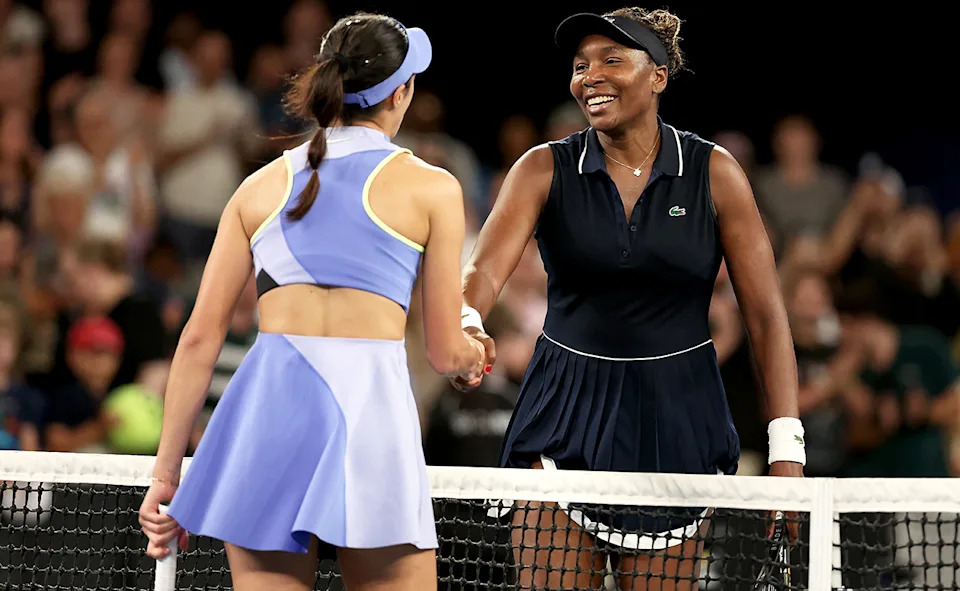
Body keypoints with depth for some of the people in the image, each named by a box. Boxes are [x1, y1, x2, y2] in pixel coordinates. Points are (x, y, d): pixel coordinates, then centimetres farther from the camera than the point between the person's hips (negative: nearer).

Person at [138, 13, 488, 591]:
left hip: (265, 401, 3)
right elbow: (448, 354, 8)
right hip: (370, 407, -3)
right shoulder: (431, 188, 6)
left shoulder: (262, 185, 15)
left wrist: (167, 471, 15)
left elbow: (201, 338, 11)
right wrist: (473, 355, 32)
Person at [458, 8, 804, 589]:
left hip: (674, 429, 0)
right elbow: (486, 268, -17)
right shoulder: (546, 169, -2)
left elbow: (766, 316, -2)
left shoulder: (714, 173, -2)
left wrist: (787, 450, -10)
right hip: (567, 417, 0)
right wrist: (466, 326, -41)